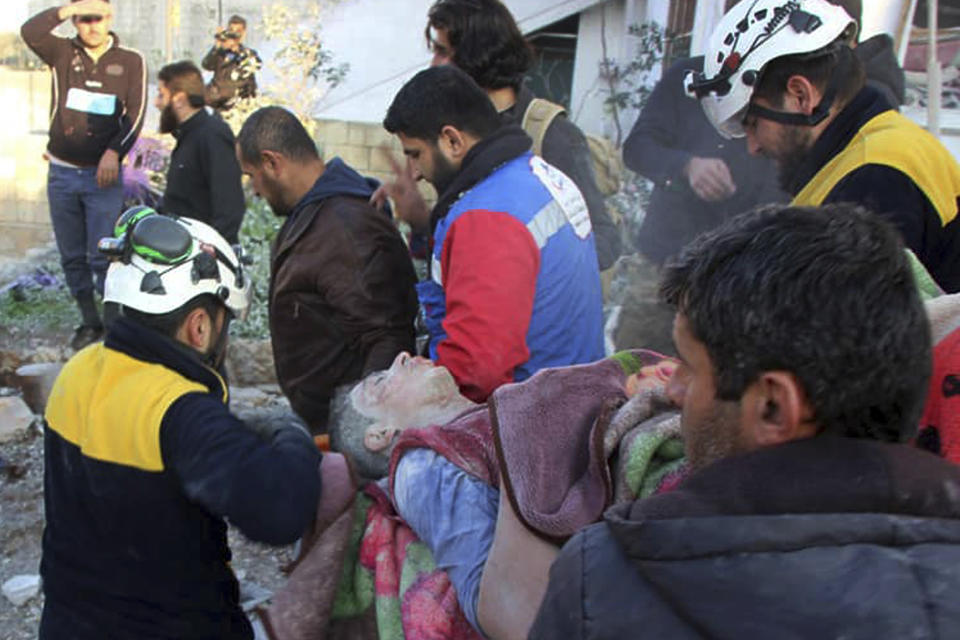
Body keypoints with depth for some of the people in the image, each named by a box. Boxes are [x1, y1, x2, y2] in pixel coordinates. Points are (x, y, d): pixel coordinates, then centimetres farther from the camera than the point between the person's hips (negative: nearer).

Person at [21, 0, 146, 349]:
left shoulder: (131, 61, 0)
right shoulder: (63, 53, 5)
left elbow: (135, 114, -7)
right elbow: (29, 32, -14)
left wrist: (114, 152, -20)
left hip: (103, 175, -3)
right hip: (61, 173, 3)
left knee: (102, 257, -6)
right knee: (72, 258, 11)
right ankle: (89, 322, 23)